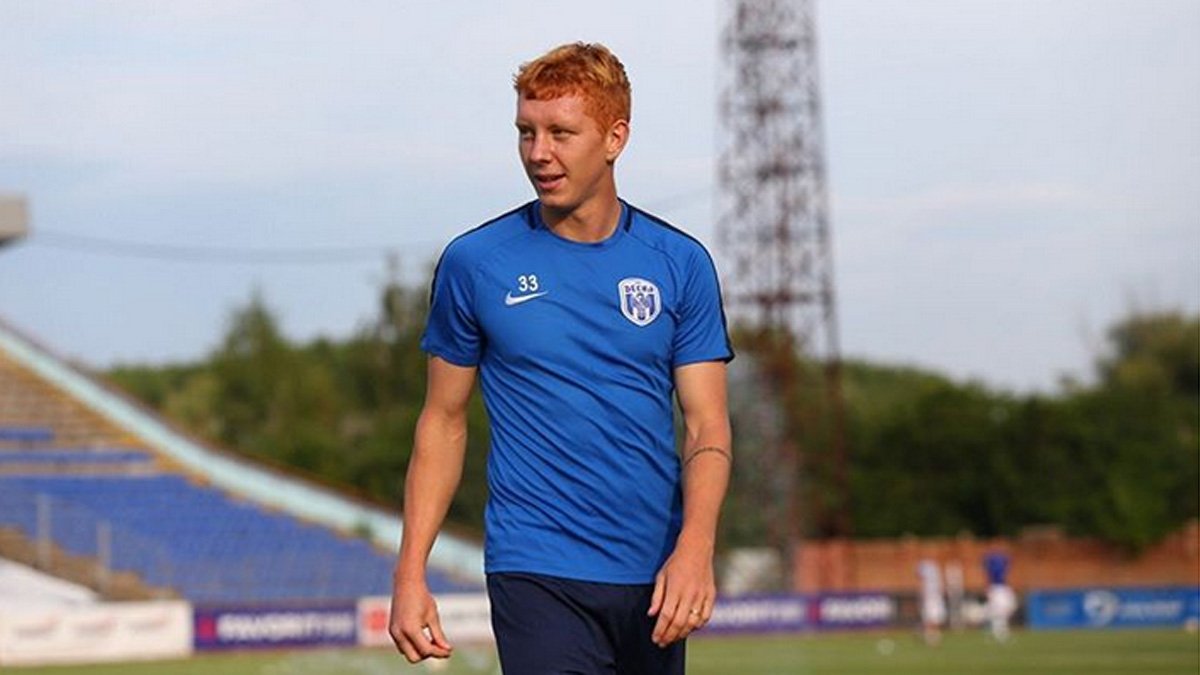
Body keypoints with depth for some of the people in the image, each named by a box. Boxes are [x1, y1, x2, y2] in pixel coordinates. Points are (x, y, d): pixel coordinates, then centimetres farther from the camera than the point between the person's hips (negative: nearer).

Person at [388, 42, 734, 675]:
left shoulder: (682, 263, 3)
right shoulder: (473, 262, 0)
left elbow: (706, 425, 1)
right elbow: (444, 421, 6)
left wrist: (695, 548, -16)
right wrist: (410, 572, -1)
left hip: (655, 575, 3)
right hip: (536, 573, -2)